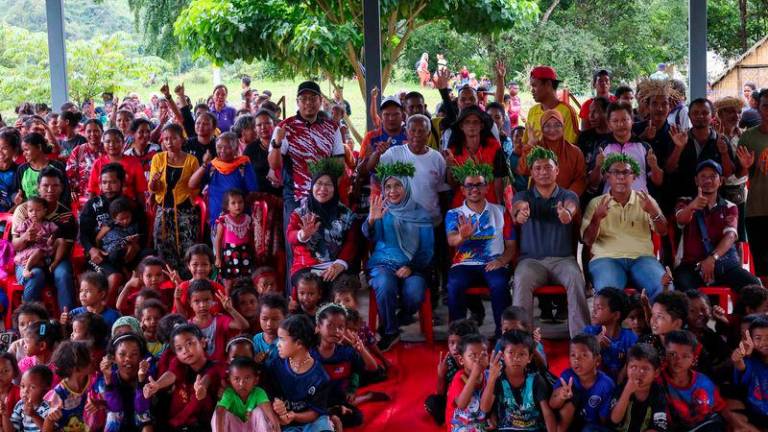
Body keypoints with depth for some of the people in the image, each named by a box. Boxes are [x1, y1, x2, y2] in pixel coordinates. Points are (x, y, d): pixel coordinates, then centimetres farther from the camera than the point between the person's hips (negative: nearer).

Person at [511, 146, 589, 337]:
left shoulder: (568, 196, 11)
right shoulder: (523, 196, 13)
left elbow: (571, 206, -15)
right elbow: (519, 205, -14)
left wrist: (566, 212, -43)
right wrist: (521, 212, -42)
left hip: (563, 258, 0)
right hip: (531, 259, 0)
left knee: (576, 279, -32)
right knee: (522, 280, -32)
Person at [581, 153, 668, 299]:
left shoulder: (645, 200, 18)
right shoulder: (596, 203, 14)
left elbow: (662, 232, 9)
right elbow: (588, 240, 6)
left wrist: (654, 212, -10)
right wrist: (597, 218, -13)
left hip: (642, 257, 2)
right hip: (607, 258, -2)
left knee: (664, 288, -28)